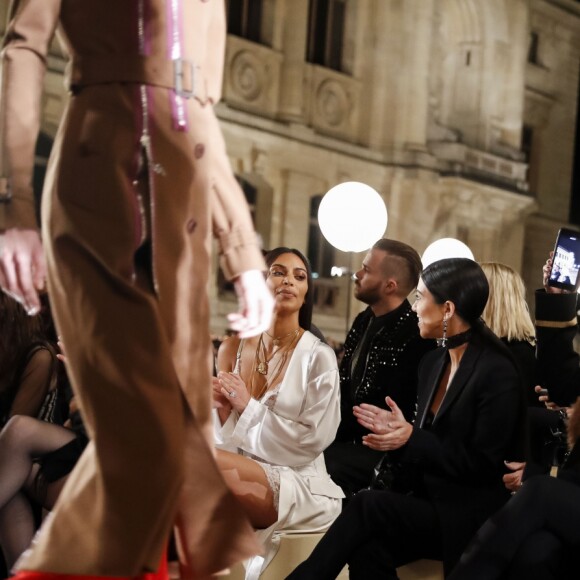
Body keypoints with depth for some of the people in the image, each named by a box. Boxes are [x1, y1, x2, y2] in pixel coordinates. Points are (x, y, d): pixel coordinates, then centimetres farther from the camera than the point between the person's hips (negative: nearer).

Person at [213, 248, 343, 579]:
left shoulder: (319, 357, -6)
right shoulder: (233, 349, 8)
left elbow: (311, 441, -11)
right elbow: (224, 438, 11)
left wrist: (249, 407, -13)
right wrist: (219, 407, -11)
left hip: (297, 483, -4)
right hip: (240, 471, 4)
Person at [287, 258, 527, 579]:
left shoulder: (497, 373, -14)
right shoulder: (432, 363, 11)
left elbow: (483, 465, -14)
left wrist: (411, 439, -19)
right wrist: (398, 430, -4)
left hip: (471, 517, -6)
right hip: (428, 502, 6)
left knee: (368, 504, -27)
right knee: (368, 548, -24)